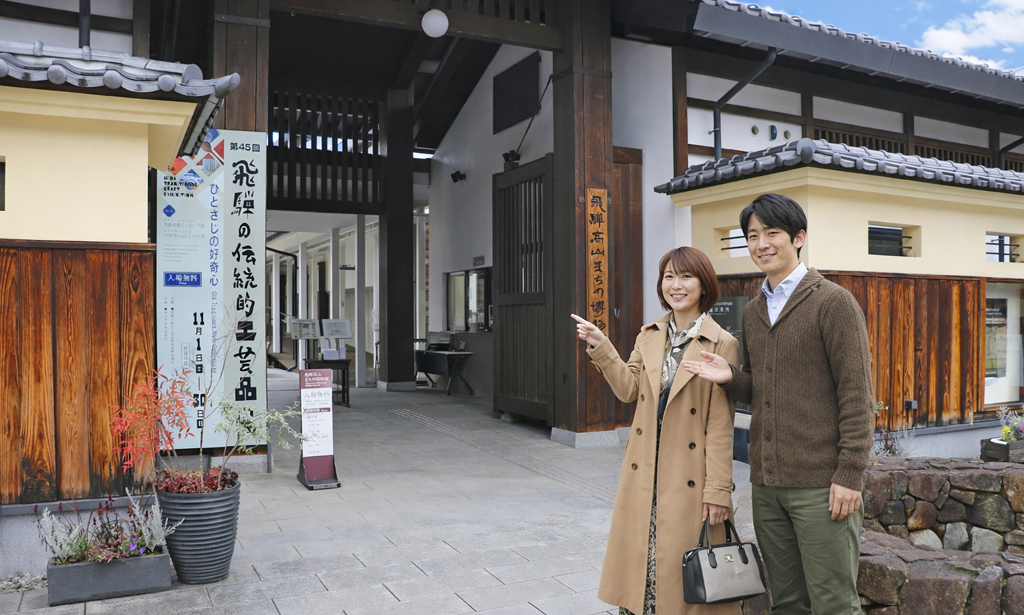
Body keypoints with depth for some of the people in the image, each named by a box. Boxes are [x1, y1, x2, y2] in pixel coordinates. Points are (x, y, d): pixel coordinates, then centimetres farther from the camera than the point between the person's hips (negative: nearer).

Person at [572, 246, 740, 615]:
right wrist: (601, 348, -6)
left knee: (682, 568, 6)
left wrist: (718, 489, -12)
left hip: (689, 479, -4)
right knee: (638, 556, 11)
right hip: (644, 473, 5)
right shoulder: (649, 336, 7)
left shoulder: (721, 344, -10)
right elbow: (628, 389, 4)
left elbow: (720, 423, -11)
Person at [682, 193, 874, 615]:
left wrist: (850, 474, -15)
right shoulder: (752, 312, 14)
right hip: (766, 485, 6)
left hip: (820, 485, -6)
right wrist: (731, 378, 0)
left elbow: (856, 394, -10)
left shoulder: (833, 302, -6)